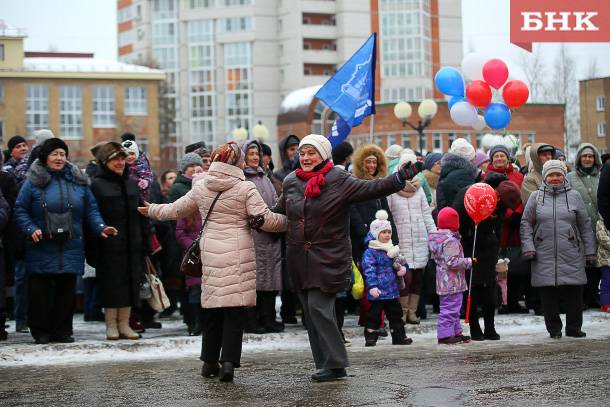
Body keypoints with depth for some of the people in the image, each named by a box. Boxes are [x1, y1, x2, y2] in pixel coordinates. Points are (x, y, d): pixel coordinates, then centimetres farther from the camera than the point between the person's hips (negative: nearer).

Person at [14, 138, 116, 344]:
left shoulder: (78, 181, 10)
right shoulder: (34, 181, 2)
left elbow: (91, 210, 12)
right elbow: (20, 210, 4)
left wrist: (100, 227, -3)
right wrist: (31, 229, -11)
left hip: (70, 248, 2)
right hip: (42, 248, -2)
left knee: (66, 289, 3)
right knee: (40, 290, -2)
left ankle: (62, 330, 12)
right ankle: (40, 331, 8)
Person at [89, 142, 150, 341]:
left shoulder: (131, 184, 13)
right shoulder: (97, 185, -4)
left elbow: (142, 215, 15)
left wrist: (145, 242, 8)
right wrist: (93, 249, -15)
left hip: (132, 246, 5)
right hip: (108, 247, -5)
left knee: (130, 284, 6)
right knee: (111, 285, -1)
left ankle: (124, 323, 15)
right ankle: (111, 325, 8)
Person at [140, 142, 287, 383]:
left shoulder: (201, 188, 9)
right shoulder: (245, 188, -5)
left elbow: (177, 209, 21)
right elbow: (265, 220, -9)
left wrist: (152, 210, 39)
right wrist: (289, 221, 7)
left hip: (210, 253, 4)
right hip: (238, 254, -4)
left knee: (212, 308, 13)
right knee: (235, 308, -1)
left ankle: (210, 361, 20)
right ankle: (228, 362, -8)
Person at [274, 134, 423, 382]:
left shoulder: (339, 181, -5)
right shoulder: (291, 182, 12)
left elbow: (371, 188, -14)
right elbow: (279, 212, 27)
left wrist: (400, 177, -25)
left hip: (327, 258, -6)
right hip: (300, 259, 6)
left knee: (319, 308, -14)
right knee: (311, 312, 6)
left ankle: (335, 365, -8)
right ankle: (327, 365, 12)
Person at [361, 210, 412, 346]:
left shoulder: (392, 250, 12)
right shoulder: (370, 252, -12)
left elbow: (401, 262, 23)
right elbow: (369, 270, -19)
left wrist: (403, 269, 0)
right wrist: (372, 286, -27)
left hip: (392, 289, 7)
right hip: (378, 291, -7)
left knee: (396, 313, 14)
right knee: (374, 313, -2)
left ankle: (399, 336, 23)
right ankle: (370, 337, 5)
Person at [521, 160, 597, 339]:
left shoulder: (573, 196, 9)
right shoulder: (536, 197, 8)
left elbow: (585, 225, 11)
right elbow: (526, 223, 9)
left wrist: (590, 251, 8)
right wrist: (528, 247, -2)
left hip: (571, 255, 0)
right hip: (544, 255, 0)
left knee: (574, 292, 0)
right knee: (549, 294, 0)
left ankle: (573, 327, 11)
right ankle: (554, 328, 10)